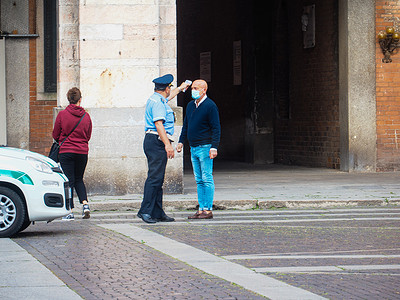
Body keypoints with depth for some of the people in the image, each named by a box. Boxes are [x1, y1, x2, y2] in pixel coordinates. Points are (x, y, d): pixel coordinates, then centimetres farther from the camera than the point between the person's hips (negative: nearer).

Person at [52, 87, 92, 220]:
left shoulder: (62, 115, -8)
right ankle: (85, 204, -2)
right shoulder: (86, 116, 0)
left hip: (66, 151, -3)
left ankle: (70, 212, -2)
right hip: (82, 151, 3)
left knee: (69, 180, 1)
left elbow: (55, 135, 0)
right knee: (79, 179, 18)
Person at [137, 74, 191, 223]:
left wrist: (180, 88, 61)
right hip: (157, 142, -11)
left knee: (158, 178, 9)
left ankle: (158, 213, 10)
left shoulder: (157, 99, 20)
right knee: (155, 177, -13)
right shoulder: (157, 102, -12)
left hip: (154, 142, 11)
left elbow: (168, 96, 45)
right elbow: (158, 124, -22)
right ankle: (145, 211, -17)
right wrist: (167, 144, -25)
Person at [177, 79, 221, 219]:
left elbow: (216, 128, -13)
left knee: (207, 179, -7)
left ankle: (208, 210, -5)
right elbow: (186, 125, 23)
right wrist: (181, 141, 15)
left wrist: (214, 147, -19)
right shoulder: (190, 105, 14)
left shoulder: (210, 106, -10)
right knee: (199, 180, 8)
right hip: (193, 148, 8)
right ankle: (201, 209, 10)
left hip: (205, 148, -8)